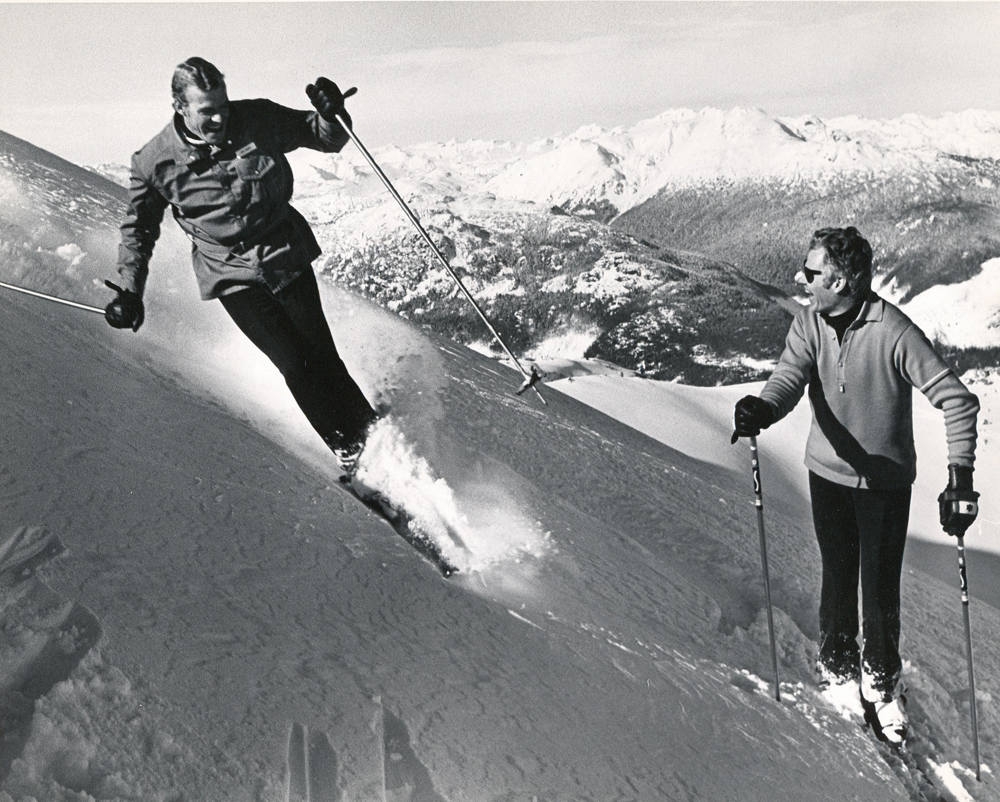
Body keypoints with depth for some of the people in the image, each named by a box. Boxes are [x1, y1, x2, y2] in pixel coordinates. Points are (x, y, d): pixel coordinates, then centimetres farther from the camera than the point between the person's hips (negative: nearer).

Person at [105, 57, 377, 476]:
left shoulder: (257, 120, -9)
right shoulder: (155, 162, -11)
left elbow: (325, 139, 2)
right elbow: (138, 228, 3)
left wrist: (330, 115, -21)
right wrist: (130, 291, -4)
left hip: (287, 255, 1)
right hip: (232, 274, -1)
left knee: (320, 356, 1)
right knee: (294, 364, -7)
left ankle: (370, 432, 16)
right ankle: (348, 451, 4)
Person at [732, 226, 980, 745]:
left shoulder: (893, 332, -23)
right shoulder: (809, 323, -7)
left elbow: (956, 400, -21)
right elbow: (790, 377, -19)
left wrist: (960, 477, -28)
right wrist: (762, 410, -43)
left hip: (886, 480, -3)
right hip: (828, 472, 4)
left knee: (880, 586, 4)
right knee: (837, 577, 14)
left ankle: (881, 681, 27)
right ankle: (836, 668, 35)